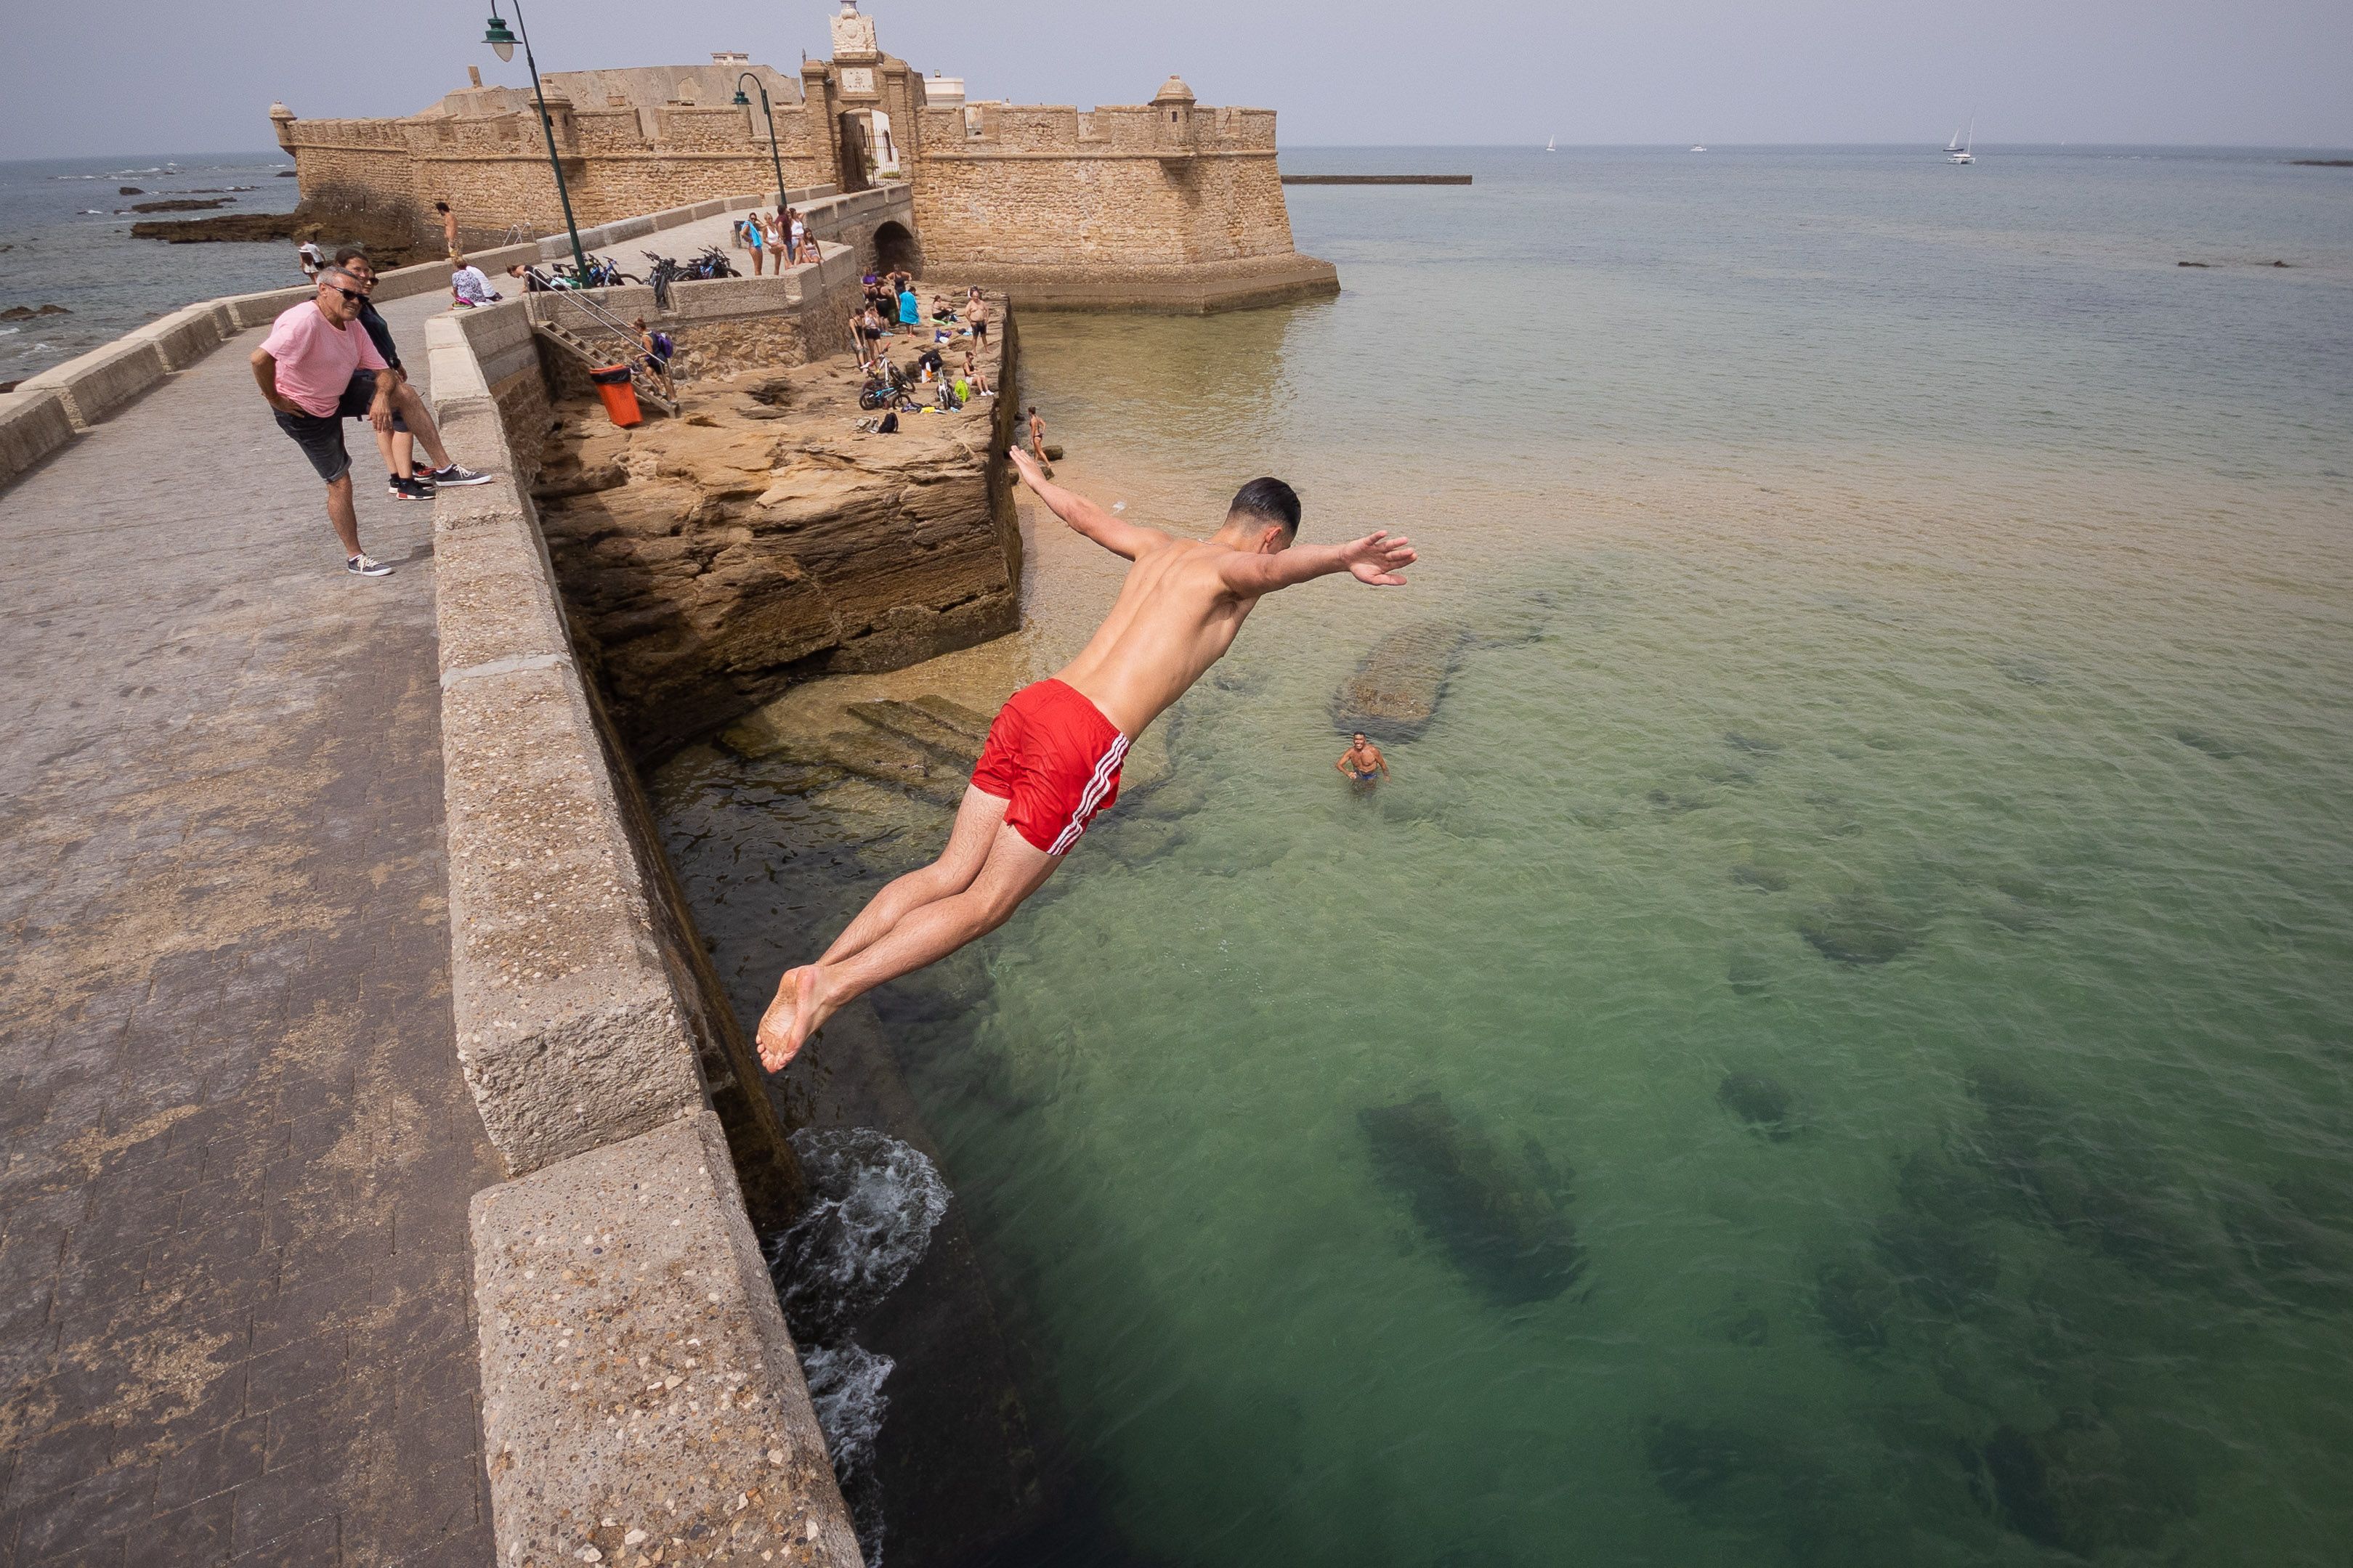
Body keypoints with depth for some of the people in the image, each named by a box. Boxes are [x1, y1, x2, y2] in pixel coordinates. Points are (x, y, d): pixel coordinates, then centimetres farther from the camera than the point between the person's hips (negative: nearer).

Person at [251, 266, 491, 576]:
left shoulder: (353, 325, -4)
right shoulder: (305, 321, -30)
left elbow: (382, 372, -3)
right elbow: (260, 358, -38)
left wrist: (382, 395, -24)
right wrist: (274, 398, -25)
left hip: (339, 395, 7)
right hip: (305, 412, -7)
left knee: (405, 393, -6)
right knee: (339, 482, -2)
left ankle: (444, 469, -2)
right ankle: (354, 558, 12)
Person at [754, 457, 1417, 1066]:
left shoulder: (1159, 547, 22)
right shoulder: (1232, 569, 1)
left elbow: (1085, 514, 39)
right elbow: (1269, 570, -25)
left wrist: (1035, 477, 57)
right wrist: (1343, 559, -41)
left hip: (1030, 706, 8)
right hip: (1084, 743, -8)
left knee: (949, 874, 12)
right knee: (985, 904, 1)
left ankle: (815, 971, 8)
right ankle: (829, 986, -6)